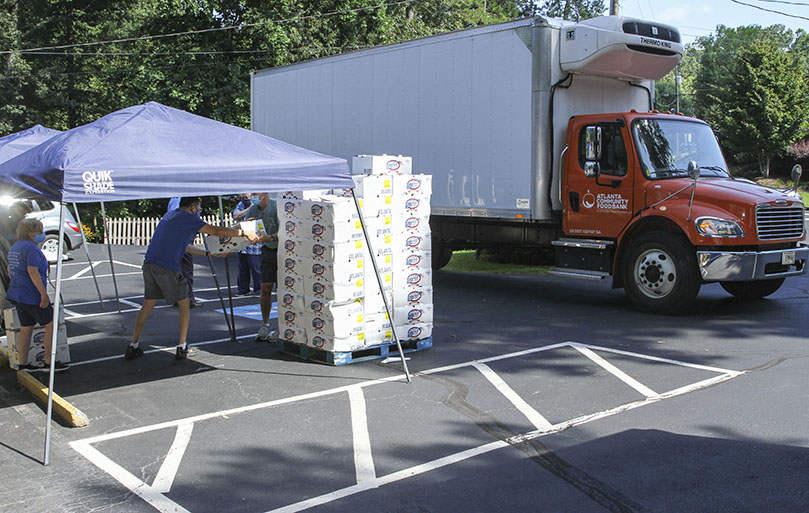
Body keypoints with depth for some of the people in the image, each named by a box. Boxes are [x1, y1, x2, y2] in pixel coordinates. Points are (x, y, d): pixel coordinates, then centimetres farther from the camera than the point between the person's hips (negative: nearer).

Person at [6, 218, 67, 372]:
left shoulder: (15, 247, 15)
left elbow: (10, 270, 23)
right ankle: (49, 362, -1)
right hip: (32, 296, -10)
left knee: (26, 329, 13)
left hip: (17, 295, 10)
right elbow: (33, 272, -24)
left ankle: (23, 364, 15)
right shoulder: (31, 248, -16)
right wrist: (44, 294, -23)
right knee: (51, 324, -2)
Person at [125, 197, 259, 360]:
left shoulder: (169, 215, 24)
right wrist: (244, 233, 0)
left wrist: (208, 253, 33)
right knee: (184, 304, 8)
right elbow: (217, 231, -7)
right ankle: (182, 348, 10)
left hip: (149, 264, 8)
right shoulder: (188, 218, -3)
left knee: (148, 305, 16)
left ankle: (133, 347, 17)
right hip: (167, 267, -8)